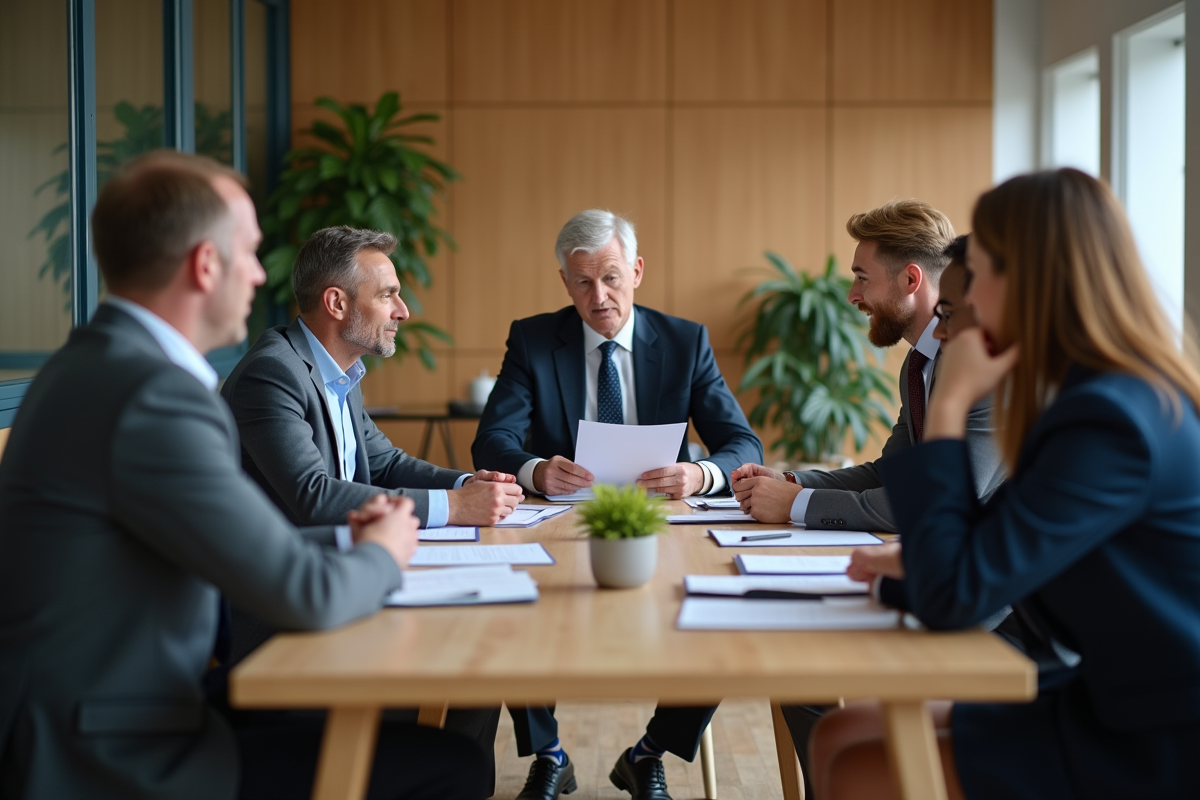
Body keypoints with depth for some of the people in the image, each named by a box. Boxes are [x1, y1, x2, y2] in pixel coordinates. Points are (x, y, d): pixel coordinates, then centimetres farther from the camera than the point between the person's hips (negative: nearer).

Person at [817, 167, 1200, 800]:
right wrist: (919, 563, 6)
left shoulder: (1111, 421, -24)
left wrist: (950, 407, -19)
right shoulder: (1138, 396, 6)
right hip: (1119, 704, 9)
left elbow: (952, 598, -25)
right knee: (838, 736, 4)